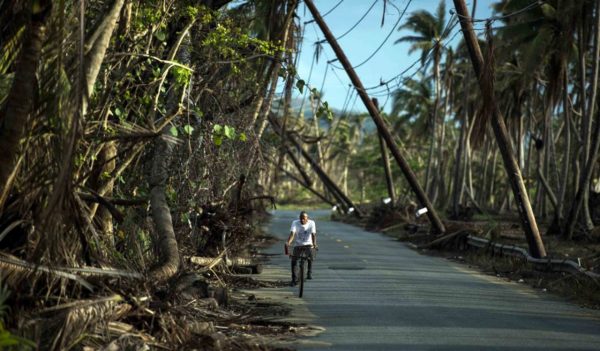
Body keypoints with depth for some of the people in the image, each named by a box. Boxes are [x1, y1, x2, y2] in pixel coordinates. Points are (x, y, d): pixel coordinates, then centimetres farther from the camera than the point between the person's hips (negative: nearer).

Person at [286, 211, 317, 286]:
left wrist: (314, 244, -40)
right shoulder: (295, 223, -13)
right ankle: (294, 279, -7)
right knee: (294, 260, -16)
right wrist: (288, 243, -44)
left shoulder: (311, 223, -13)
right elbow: (292, 233, -25)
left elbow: (313, 234, -23)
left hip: (308, 244, 1)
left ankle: (309, 273, -2)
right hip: (298, 244, -1)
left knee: (311, 255, -23)